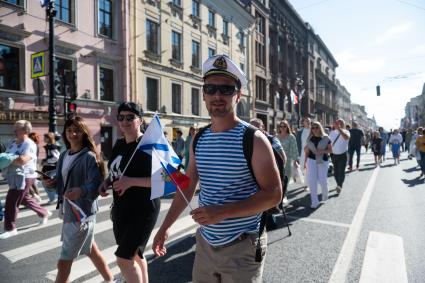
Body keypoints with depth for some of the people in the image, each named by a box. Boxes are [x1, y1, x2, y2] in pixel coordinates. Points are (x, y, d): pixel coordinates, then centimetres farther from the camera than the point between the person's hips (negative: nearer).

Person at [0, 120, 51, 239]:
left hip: (23, 177, -10)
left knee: (11, 202, -2)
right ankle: (44, 213, 36)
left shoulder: (29, 144, -17)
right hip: (15, 177, 10)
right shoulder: (14, 143, 11)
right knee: (24, 199, 21)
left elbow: (22, 160, -29)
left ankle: (10, 228, 12)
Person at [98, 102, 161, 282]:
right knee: (135, 255, 21)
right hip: (121, 208, 8)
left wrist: (131, 182, -28)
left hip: (142, 210, -8)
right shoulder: (119, 145, 7)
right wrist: (106, 183, 1)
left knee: (124, 259, -5)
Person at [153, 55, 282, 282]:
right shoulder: (199, 140, 3)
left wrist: (223, 211, -24)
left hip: (242, 247, -5)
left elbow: (273, 195, -16)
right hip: (205, 243, 5)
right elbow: (186, 187, 9)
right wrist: (164, 227, 9)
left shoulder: (253, 139, -15)